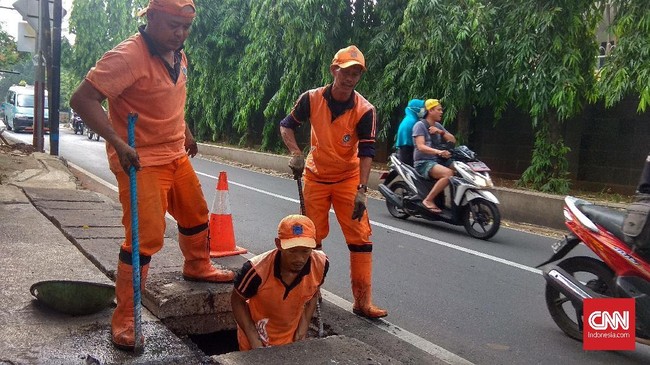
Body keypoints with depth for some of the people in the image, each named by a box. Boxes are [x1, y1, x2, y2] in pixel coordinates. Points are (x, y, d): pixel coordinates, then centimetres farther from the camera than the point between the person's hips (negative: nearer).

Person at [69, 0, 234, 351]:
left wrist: (185, 133, 26)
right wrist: (118, 143, -34)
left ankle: (197, 267, 48)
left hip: (176, 155, 9)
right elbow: (83, 99, -26)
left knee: (195, 214, 21)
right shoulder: (127, 56, -21)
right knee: (146, 237, -10)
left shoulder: (177, 55, 7)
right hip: (141, 161, -9)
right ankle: (123, 320, 3)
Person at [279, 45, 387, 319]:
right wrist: (295, 153, -18)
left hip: (348, 178, -1)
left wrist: (361, 190, -28)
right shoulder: (312, 99, -12)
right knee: (311, 237, 9)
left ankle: (363, 301, 0)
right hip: (315, 176, 1)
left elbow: (366, 152, -19)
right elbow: (286, 125, 0)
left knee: (360, 237, -8)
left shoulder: (365, 110, -16)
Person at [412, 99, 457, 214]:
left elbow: (453, 140, 13)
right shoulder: (420, 125, -5)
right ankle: (428, 200, -25)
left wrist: (441, 132, -5)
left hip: (438, 161, 8)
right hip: (424, 162, -8)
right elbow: (421, 146, -19)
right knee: (448, 174, -32)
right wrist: (439, 152, -36)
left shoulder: (438, 126, 19)